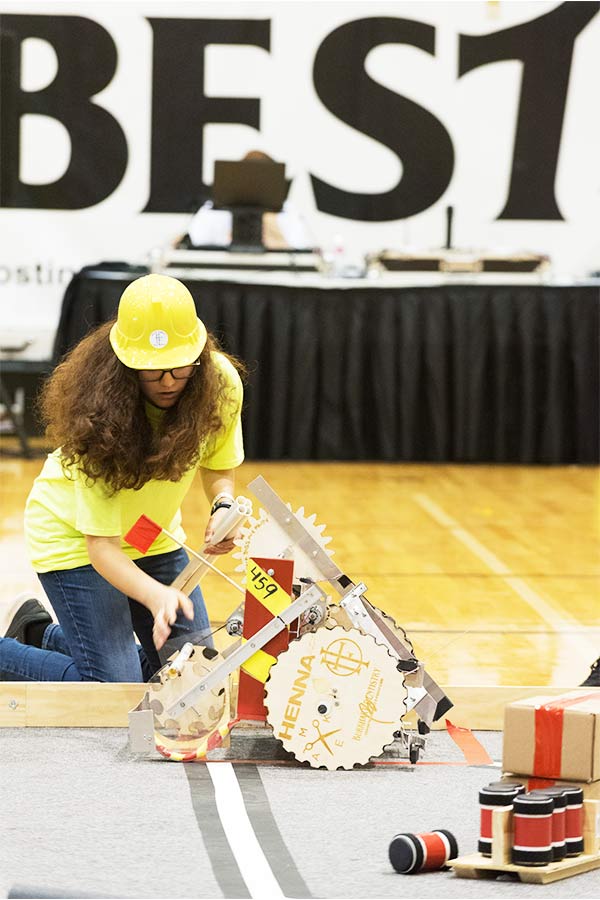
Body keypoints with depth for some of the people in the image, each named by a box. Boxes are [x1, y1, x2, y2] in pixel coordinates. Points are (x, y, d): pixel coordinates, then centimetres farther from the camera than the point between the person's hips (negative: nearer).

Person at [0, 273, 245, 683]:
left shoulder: (221, 381, -20)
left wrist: (223, 505, -23)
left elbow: (219, 465, 0)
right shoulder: (101, 416, -34)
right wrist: (156, 595, -51)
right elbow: (101, 545, -33)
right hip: (76, 536, -6)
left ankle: (45, 635, 25)